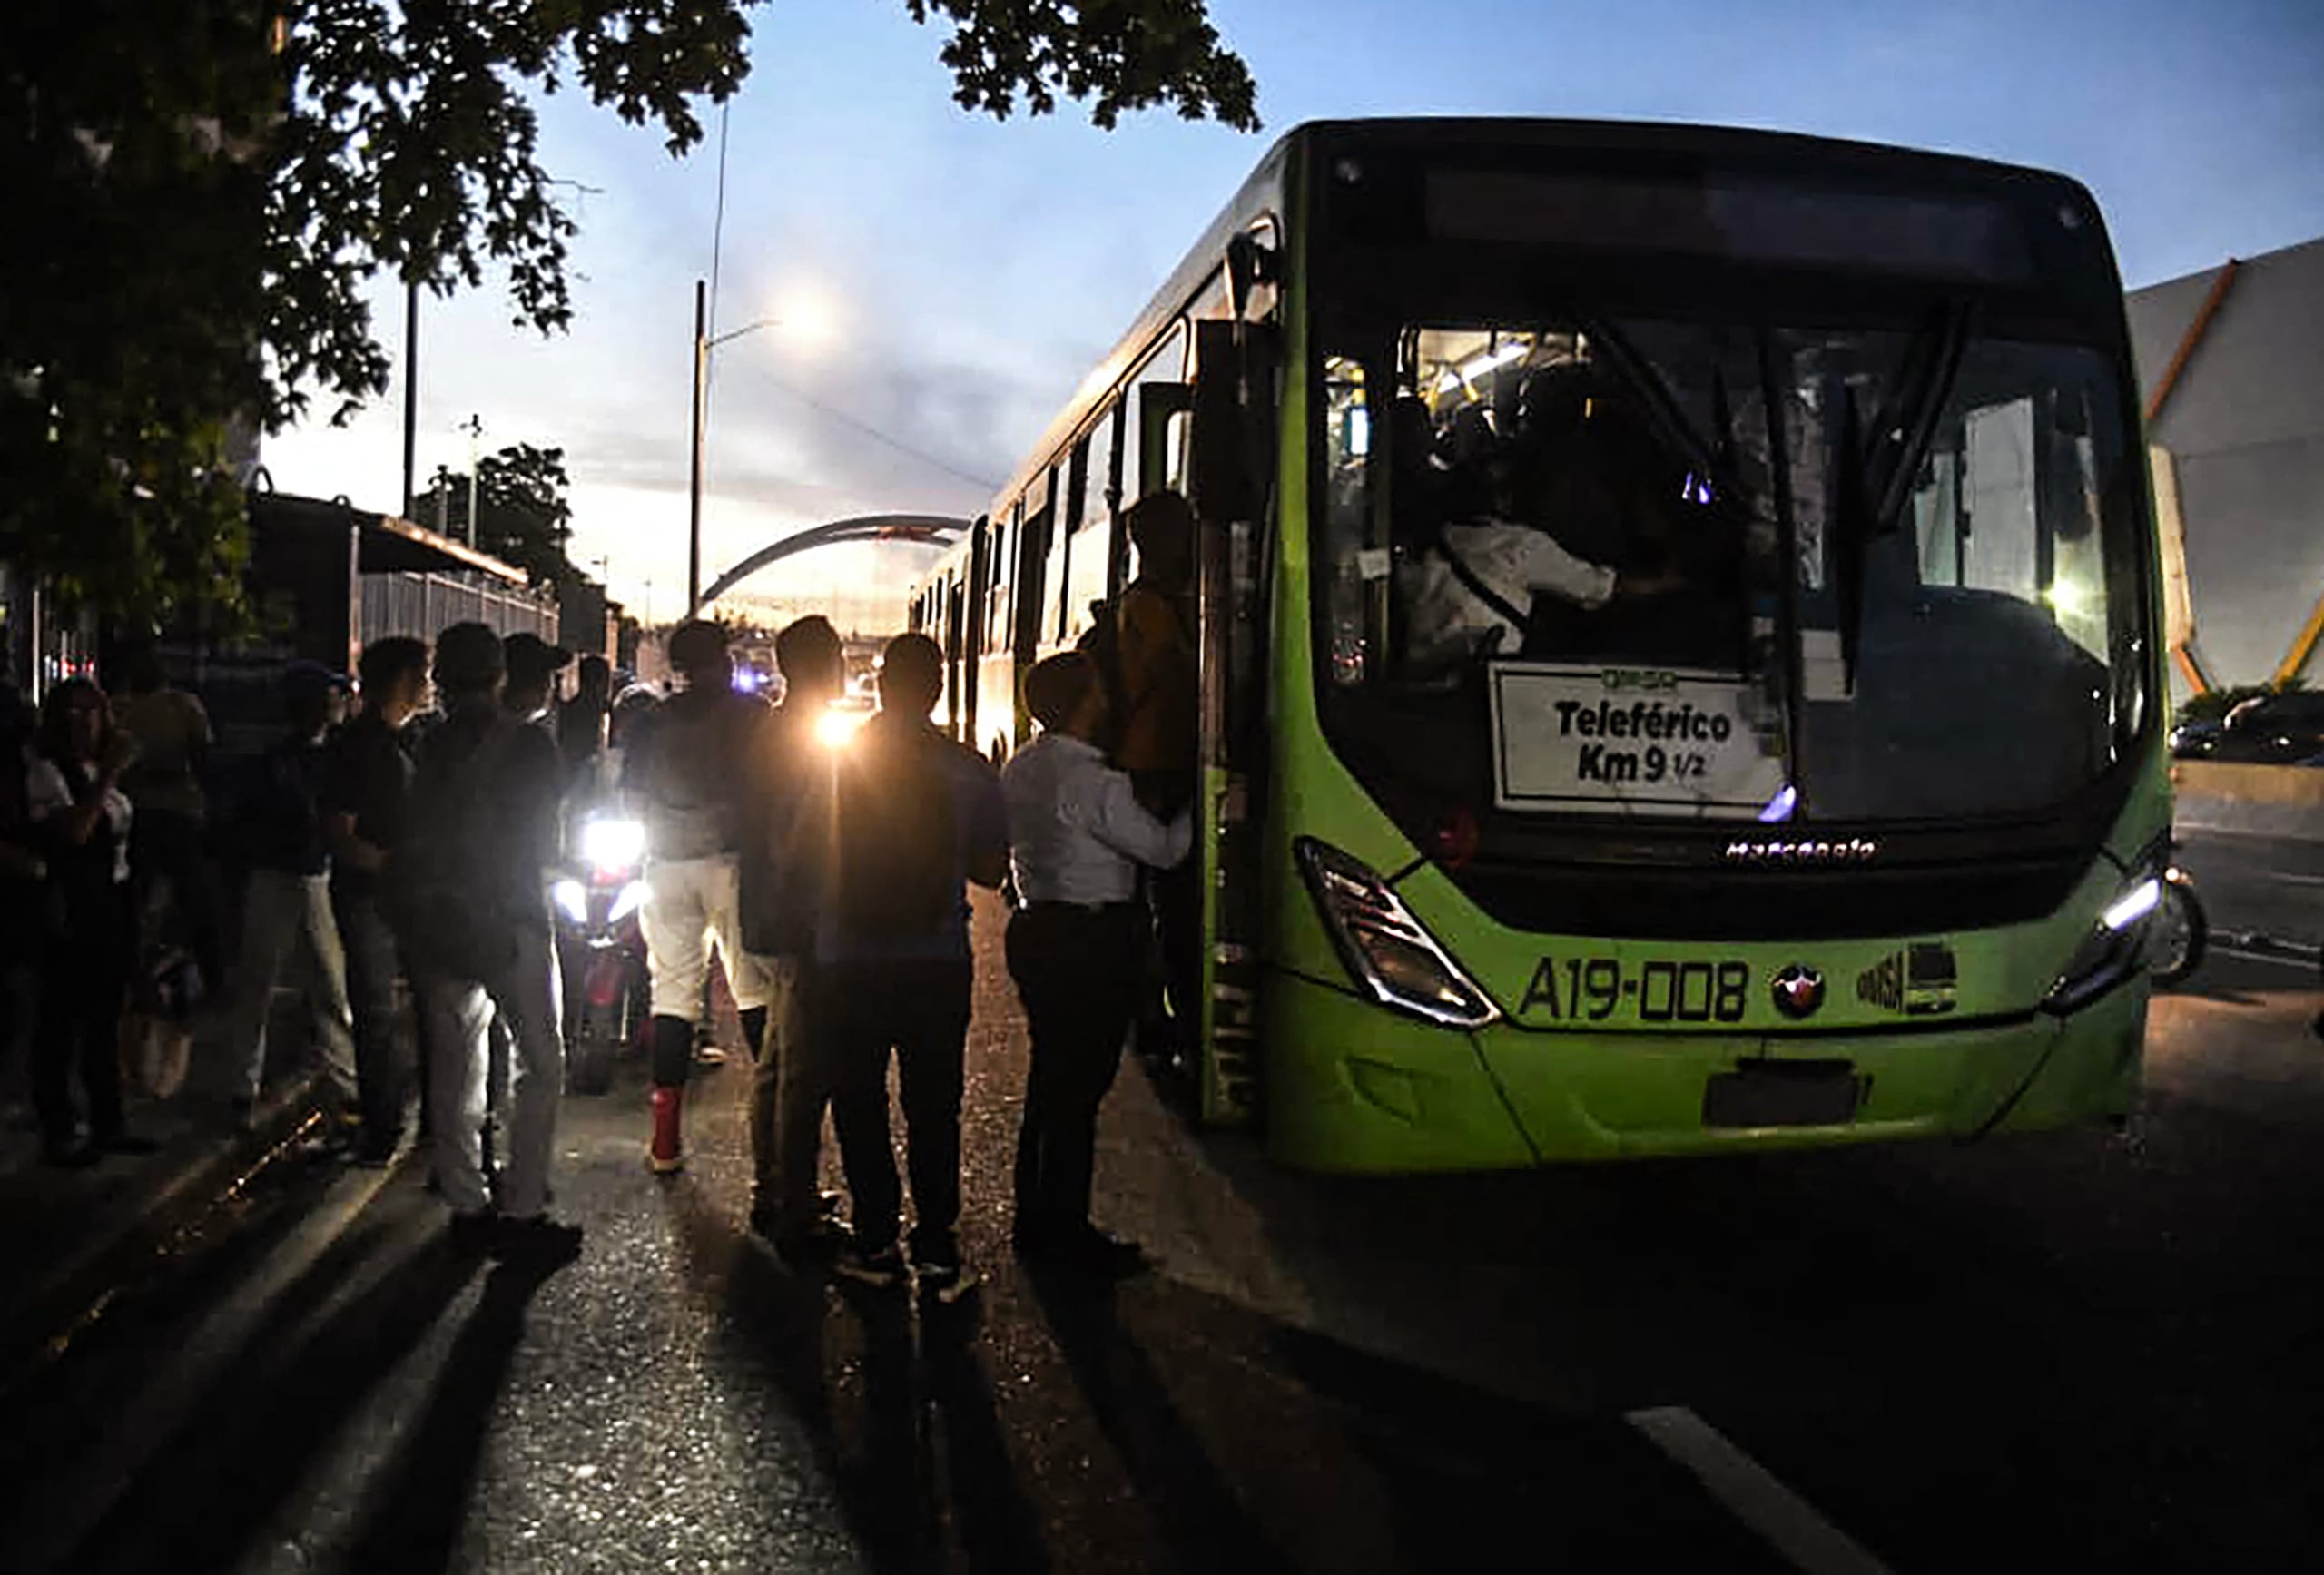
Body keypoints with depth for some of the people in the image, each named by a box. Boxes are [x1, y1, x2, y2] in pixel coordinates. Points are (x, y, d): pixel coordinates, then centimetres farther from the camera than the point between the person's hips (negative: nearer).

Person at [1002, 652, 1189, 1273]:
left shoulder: (1021, 767, 8)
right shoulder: (1093, 783, -19)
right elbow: (1164, 848, -13)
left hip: (1036, 929, 9)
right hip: (1090, 941, -9)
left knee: (1049, 1080, 18)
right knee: (1078, 1088, 0)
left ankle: (1035, 1220, 27)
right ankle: (1064, 1230, 8)